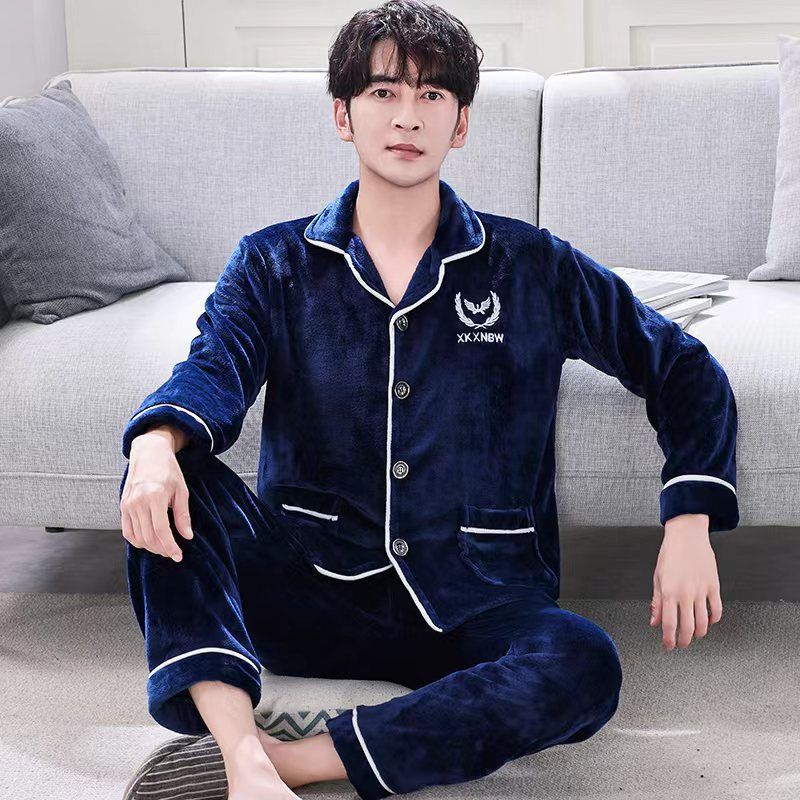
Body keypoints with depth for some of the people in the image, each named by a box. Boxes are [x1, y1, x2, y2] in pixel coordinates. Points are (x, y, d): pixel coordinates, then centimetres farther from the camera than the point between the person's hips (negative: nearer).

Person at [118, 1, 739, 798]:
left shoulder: (533, 268, 7)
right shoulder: (275, 264, 8)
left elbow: (683, 369, 13)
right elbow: (213, 372, -10)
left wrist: (689, 524, -1)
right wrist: (158, 441, -34)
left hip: (472, 607, 0)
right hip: (310, 585, 1)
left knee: (584, 664, -33)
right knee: (168, 476, -25)